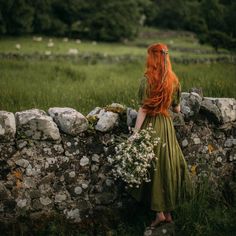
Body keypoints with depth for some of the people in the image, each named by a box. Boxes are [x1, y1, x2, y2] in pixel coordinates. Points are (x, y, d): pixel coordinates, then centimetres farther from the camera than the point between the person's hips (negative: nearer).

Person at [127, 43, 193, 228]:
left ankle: (159, 212, 6)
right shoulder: (174, 81, 1)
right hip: (167, 126, 4)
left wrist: (135, 133, -10)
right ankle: (168, 211, 19)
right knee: (168, 165, 11)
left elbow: (143, 110, -14)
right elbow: (177, 109, 9)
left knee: (153, 167, 5)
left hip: (150, 126, -4)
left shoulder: (147, 80, -12)